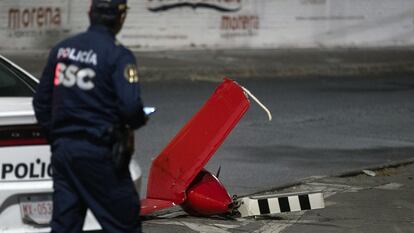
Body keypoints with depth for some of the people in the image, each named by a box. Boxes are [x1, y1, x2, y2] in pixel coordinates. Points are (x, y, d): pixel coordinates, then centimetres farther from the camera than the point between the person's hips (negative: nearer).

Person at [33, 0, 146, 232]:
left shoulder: (61, 49, 8)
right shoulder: (118, 55, -11)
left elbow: (41, 102, 13)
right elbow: (131, 106, -19)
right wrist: (139, 120, 3)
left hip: (62, 149, 6)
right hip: (99, 152, -6)